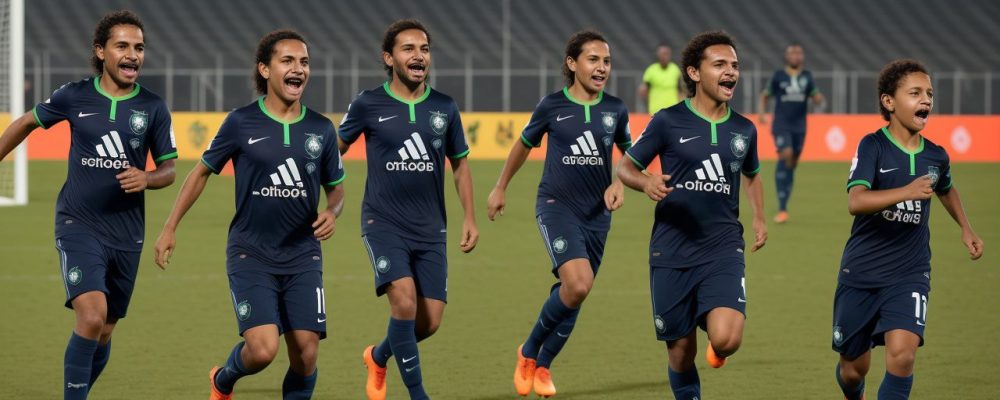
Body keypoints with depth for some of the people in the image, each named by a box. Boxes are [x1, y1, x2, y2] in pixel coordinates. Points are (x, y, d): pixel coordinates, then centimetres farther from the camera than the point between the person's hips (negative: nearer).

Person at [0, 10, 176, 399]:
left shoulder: (153, 107, -1)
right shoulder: (74, 96, -4)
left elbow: (168, 168, 5)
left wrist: (147, 178, -17)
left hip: (127, 231, 3)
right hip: (79, 225, -3)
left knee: (103, 333, 10)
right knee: (91, 316, -22)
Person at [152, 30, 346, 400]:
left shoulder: (321, 129, 4)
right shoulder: (241, 123, -4)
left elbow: (335, 186, 17)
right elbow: (202, 172, 8)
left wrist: (331, 212, -7)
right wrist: (169, 229, 8)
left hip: (302, 257, 3)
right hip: (250, 255, -3)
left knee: (306, 351, -5)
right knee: (263, 349, -16)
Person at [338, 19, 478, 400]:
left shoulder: (444, 108, 4)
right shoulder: (368, 105, -5)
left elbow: (460, 164, 14)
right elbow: (335, 149, 9)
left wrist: (470, 218, 7)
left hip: (430, 229, 4)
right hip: (384, 223, -3)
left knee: (429, 321, 1)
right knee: (404, 300, -23)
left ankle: (379, 356, 33)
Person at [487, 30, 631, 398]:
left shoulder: (615, 110, 1)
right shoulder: (552, 106, -6)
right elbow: (524, 145, 11)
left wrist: (619, 183, -1)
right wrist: (500, 188, 20)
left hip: (597, 212, 4)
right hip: (557, 205, -4)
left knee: (572, 292, 9)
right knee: (578, 284, -23)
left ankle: (542, 365, 30)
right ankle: (529, 351, -1)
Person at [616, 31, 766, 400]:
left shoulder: (744, 130, 7)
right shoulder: (668, 122, -3)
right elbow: (625, 168, 2)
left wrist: (759, 217, 11)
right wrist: (647, 182, -20)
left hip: (723, 249, 1)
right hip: (672, 253, -1)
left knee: (726, 339, -19)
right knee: (681, 351, 3)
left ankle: (716, 347, 19)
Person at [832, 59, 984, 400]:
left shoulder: (936, 156, 2)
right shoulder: (872, 147, -13)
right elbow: (856, 201, -30)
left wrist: (966, 228, 19)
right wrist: (907, 192, -42)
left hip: (909, 274, 2)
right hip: (861, 272, -2)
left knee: (902, 353, -23)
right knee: (854, 368, 11)